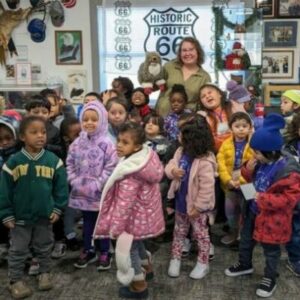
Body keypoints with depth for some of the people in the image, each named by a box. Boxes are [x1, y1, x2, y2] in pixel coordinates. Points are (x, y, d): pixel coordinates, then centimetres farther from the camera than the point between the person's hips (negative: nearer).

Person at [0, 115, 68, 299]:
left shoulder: (53, 161, -10)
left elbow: (61, 187, 0)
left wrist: (58, 208, -2)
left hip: (45, 215, 1)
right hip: (20, 216, -1)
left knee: (44, 247, 18)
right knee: (18, 250, 11)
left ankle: (45, 273, 37)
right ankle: (16, 280, 25)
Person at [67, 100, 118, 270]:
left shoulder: (107, 144, -14)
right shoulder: (77, 143, 1)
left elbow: (111, 168, -16)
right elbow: (70, 164, 6)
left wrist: (97, 185, -18)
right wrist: (74, 181, -5)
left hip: (101, 193, -4)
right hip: (82, 192, 4)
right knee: (87, 222, 18)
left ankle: (105, 253, 25)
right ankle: (88, 251, 32)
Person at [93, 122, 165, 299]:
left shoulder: (130, 172, -32)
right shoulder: (147, 156, -6)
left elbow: (124, 203, -30)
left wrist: (116, 227, -21)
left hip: (135, 216, -9)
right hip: (146, 213, 9)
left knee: (129, 247, 10)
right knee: (137, 242, 30)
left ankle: (139, 286, 26)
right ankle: (147, 267, 53)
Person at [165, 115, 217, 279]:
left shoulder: (205, 161, -31)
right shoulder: (181, 152, -5)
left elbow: (207, 187, -29)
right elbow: (170, 165, 4)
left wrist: (198, 206, -23)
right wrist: (173, 171, -22)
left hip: (196, 206, -7)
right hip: (181, 202, 7)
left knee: (200, 234, 13)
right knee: (179, 232, 21)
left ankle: (203, 263, 31)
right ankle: (175, 259, 38)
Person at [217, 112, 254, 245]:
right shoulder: (226, 144, -2)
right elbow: (221, 163, -6)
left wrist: (241, 180, -23)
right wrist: (229, 180, -17)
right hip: (230, 185, 4)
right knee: (230, 210, 18)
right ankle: (233, 232, 40)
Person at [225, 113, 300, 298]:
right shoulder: (261, 162, -4)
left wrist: (264, 199, -31)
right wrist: (248, 170, -12)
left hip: (272, 217, -7)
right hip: (253, 211, 8)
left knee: (271, 249, 12)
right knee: (246, 240, 24)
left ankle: (270, 278, 33)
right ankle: (245, 264, 48)